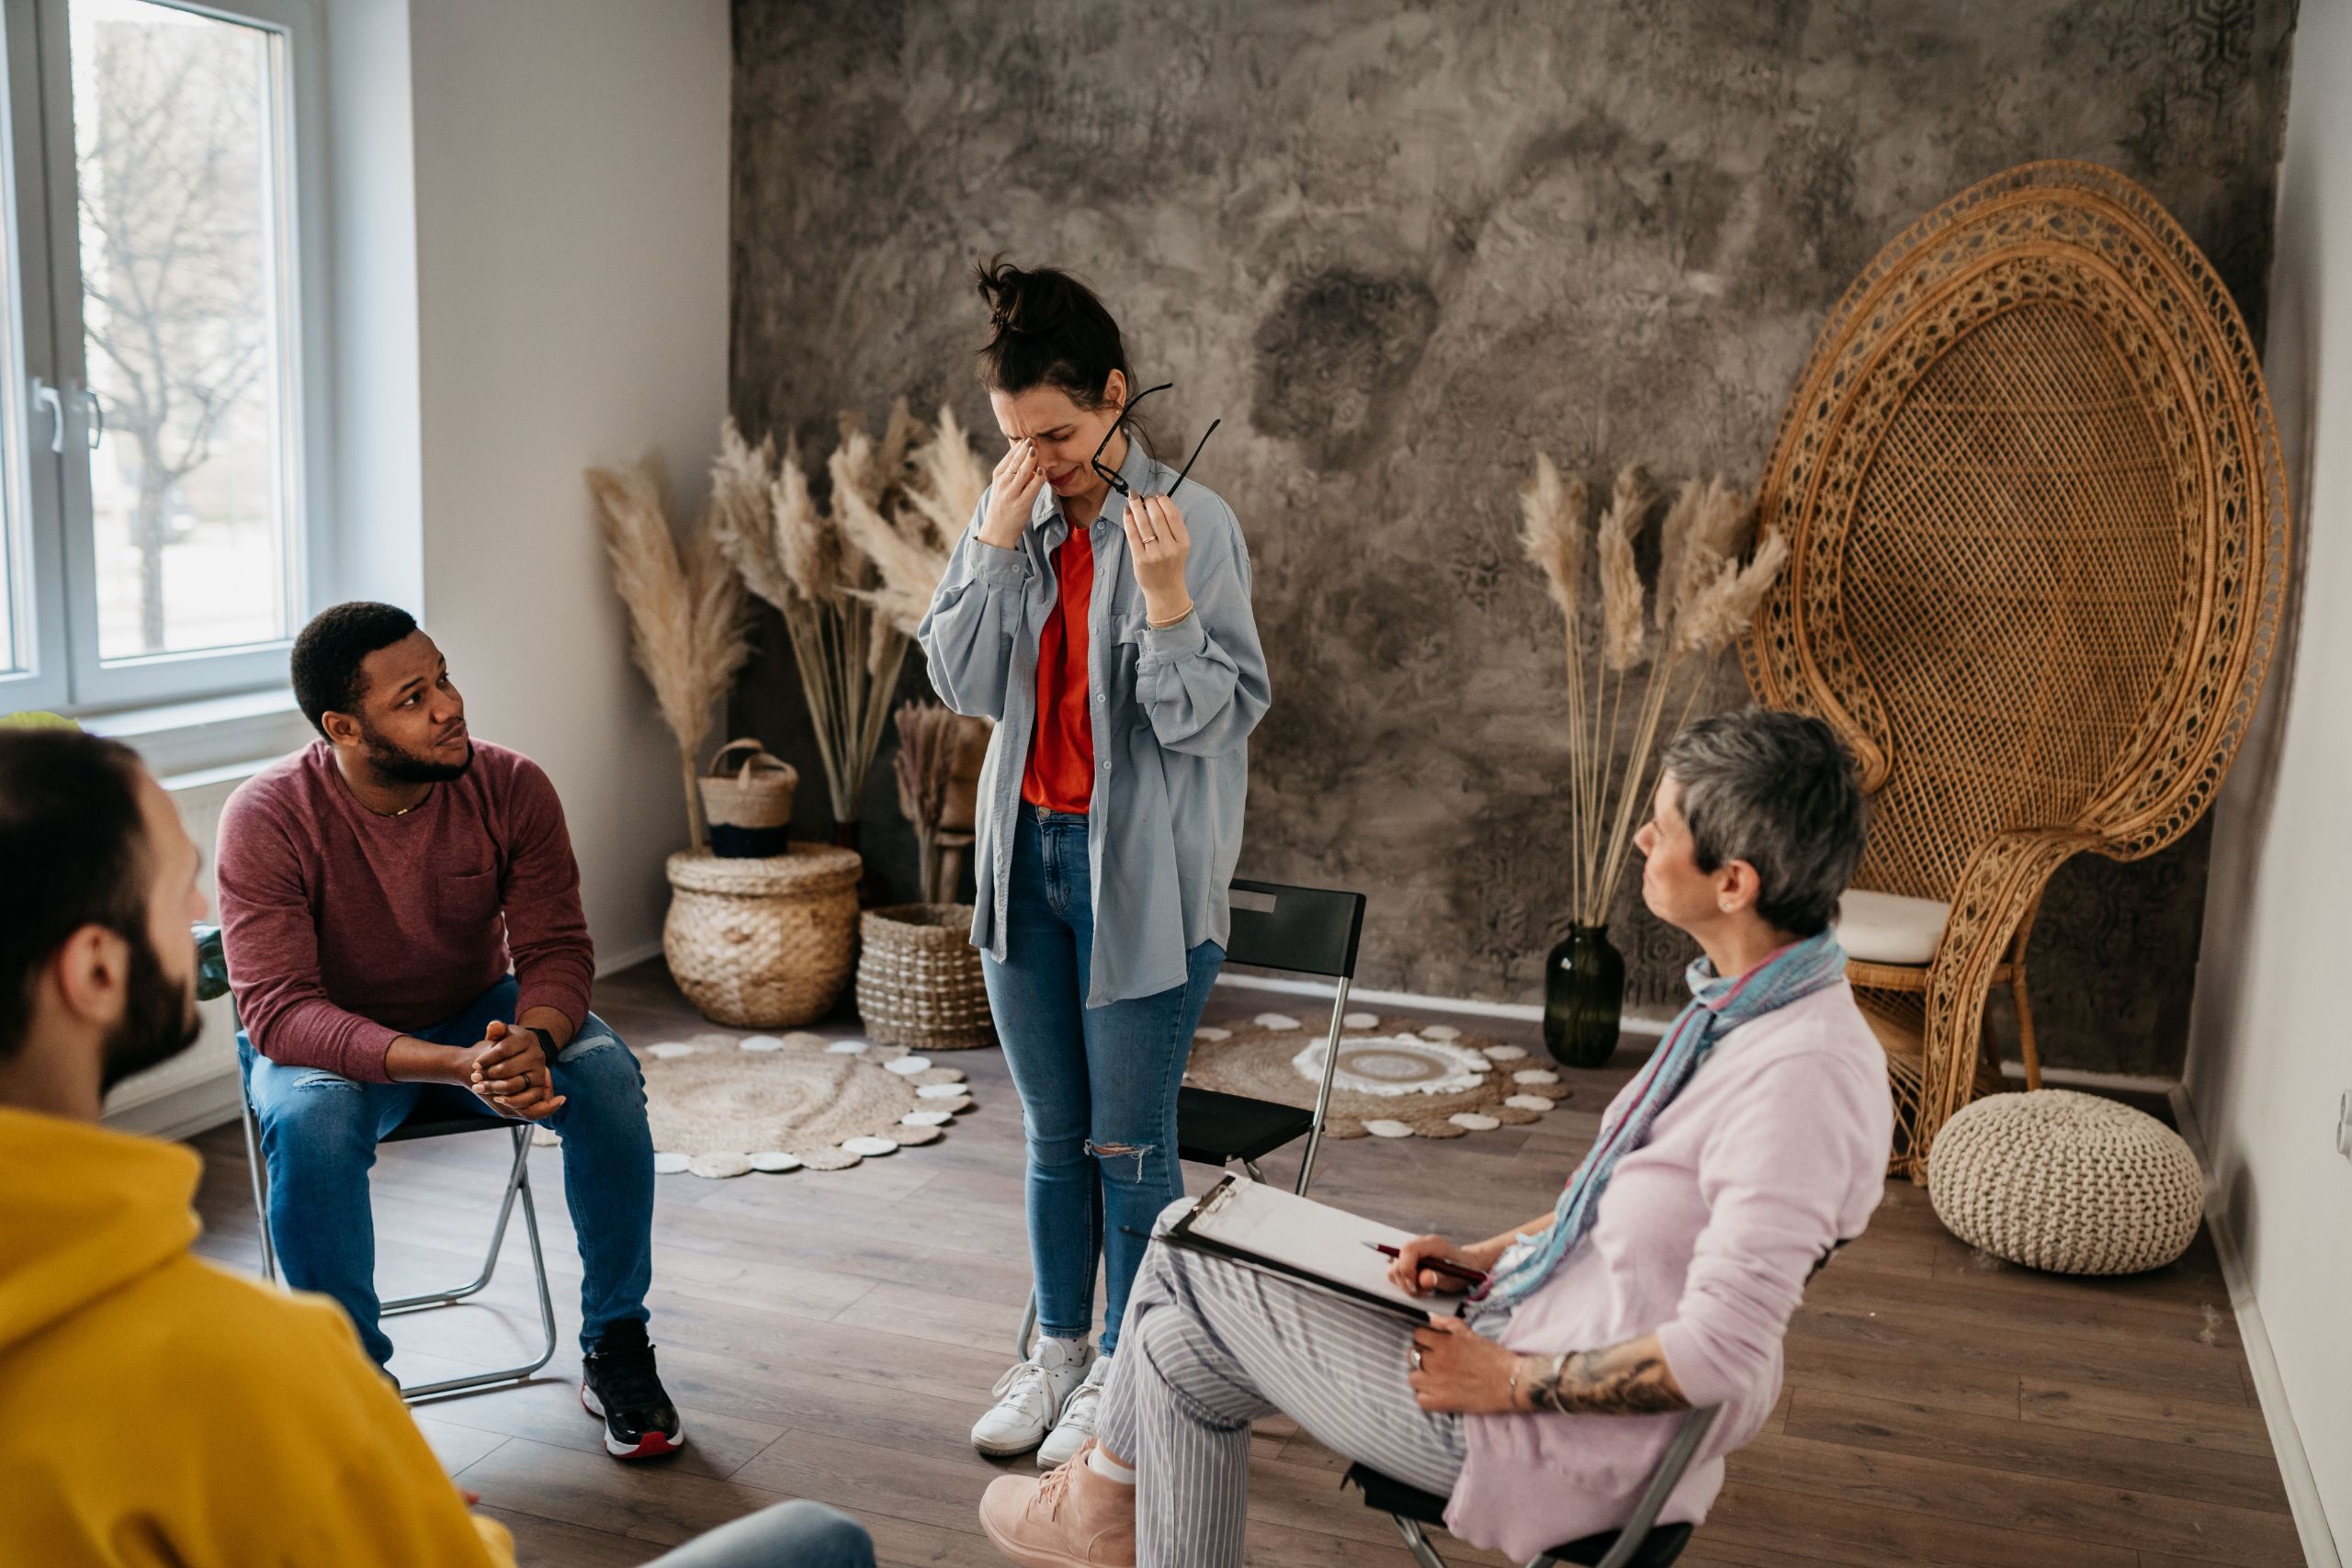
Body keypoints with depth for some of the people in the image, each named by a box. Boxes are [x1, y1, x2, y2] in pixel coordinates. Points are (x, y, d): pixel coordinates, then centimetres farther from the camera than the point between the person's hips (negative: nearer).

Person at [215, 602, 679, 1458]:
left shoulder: (512, 788, -17)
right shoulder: (267, 817, -25)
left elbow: (557, 950, -14)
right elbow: (278, 1009, -31)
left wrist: (534, 1039, -40)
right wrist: (455, 1066, -45)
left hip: (479, 1014, 2)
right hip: (332, 1041, -2)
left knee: (607, 1073, -26)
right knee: (311, 1117, -36)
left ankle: (614, 1349, -10)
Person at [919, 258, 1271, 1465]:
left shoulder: (1191, 523, -12)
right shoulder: (1010, 519, 4)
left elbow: (1211, 718, -14)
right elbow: (962, 683, -4)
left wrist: (1166, 598, -29)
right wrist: (995, 539, -11)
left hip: (1144, 875, -5)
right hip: (1029, 855, 5)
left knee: (1128, 1142, 5)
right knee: (1053, 1132, 17)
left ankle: (1125, 1367, 24)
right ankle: (1057, 1351, 33)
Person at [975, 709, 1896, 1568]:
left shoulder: (1802, 1073, -27)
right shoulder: (1738, 1008, 4)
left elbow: (1719, 1351, -29)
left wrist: (1510, 1381, -18)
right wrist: (1491, 1255, 8)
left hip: (1568, 1443, -9)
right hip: (1528, 1329, 9)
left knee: (1187, 1251, 3)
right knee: (1183, 1342, 8)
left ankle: (1105, 1494, 31)